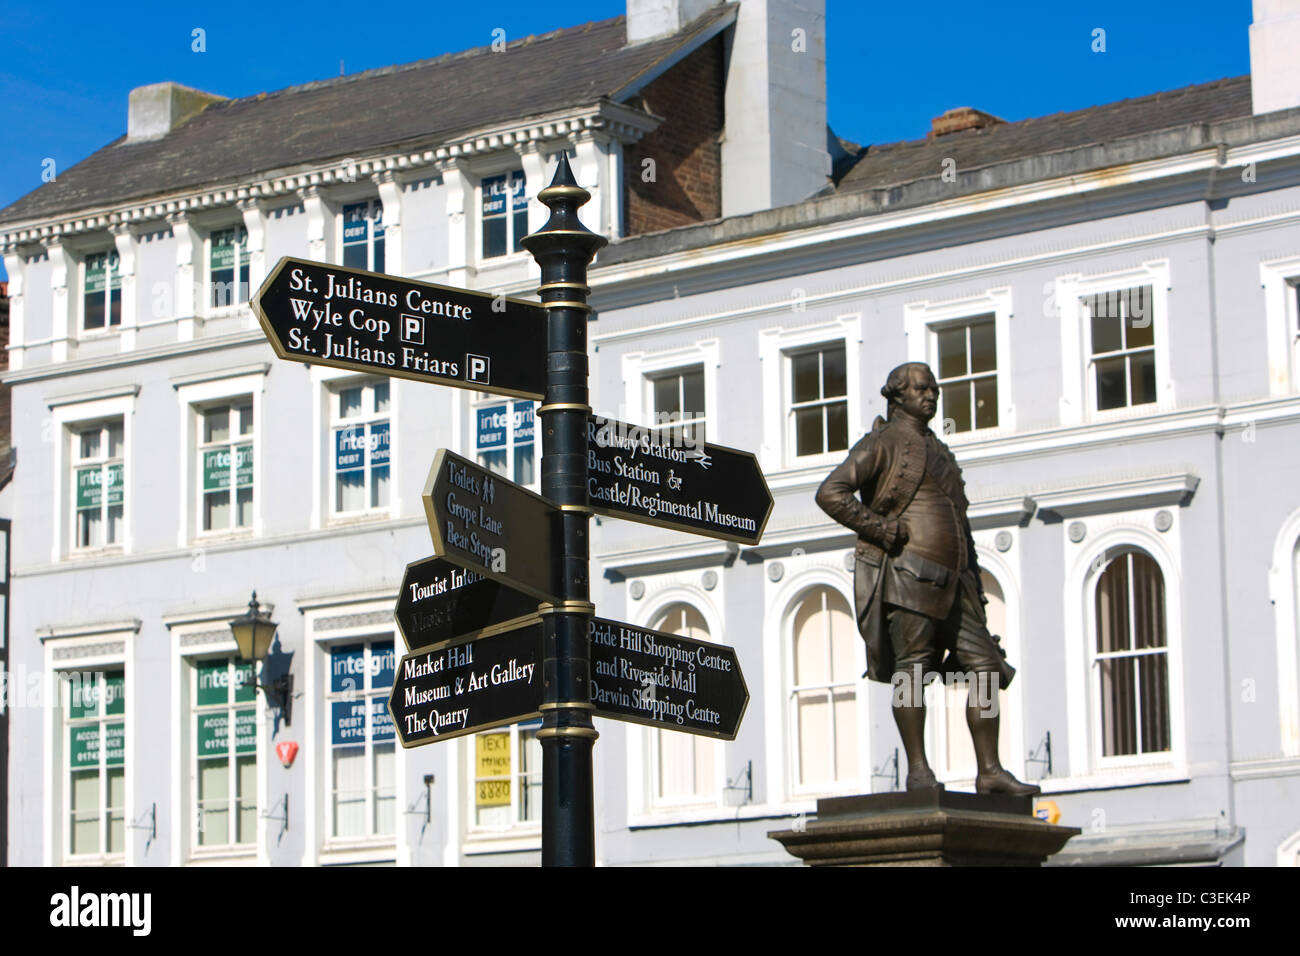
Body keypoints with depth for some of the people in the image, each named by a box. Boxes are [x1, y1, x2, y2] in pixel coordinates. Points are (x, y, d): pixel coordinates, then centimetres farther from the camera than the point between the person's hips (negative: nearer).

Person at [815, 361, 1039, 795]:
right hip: (906, 573, -7)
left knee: (987, 666, 0)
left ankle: (990, 772, 0)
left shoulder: (940, 453, 27)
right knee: (912, 666, -10)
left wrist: (974, 583, 21)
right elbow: (831, 492, -10)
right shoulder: (883, 443, 2)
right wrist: (882, 530, -14)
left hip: (950, 581, 8)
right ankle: (918, 770, -8)